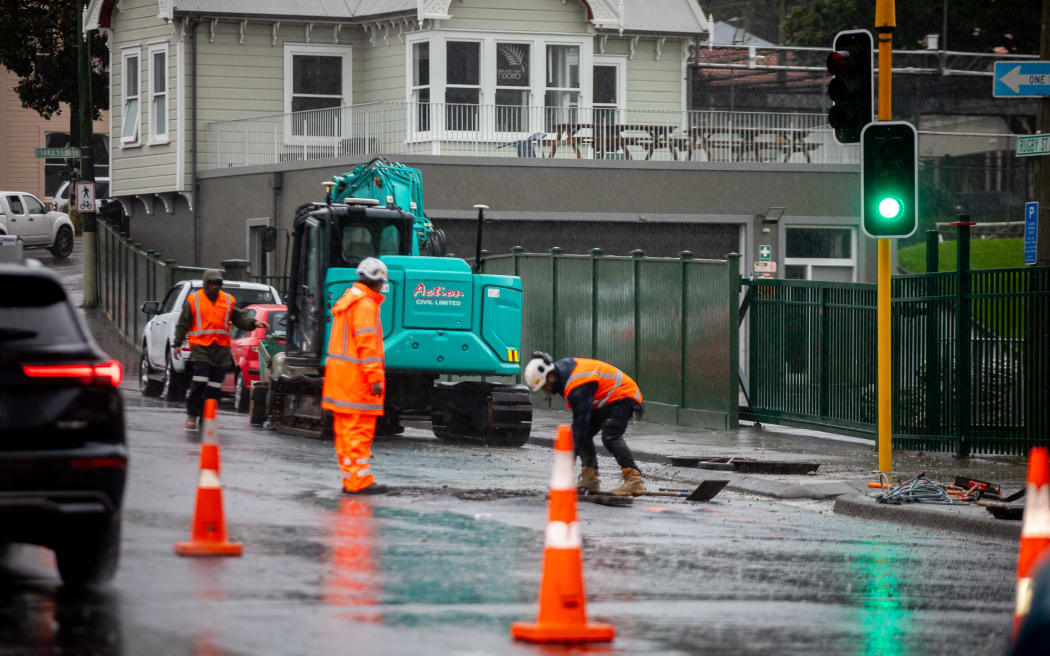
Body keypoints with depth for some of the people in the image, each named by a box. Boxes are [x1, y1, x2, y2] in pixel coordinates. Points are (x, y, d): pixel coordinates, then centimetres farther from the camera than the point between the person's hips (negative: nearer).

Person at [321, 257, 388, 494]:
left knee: (345, 429, 11)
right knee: (359, 429, -8)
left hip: (340, 372, 10)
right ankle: (358, 480, -9)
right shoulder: (365, 304, -13)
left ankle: (350, 478, 15)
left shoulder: (348, 299, 18)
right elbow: (367, 343, -20)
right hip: (356, 375, -10)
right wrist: (375, 377, -21)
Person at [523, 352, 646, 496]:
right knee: (585, 435, 2)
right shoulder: (562, 366, -3)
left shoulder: (577, 389, -33)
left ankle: (634, 480, -31)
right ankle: (590, 480, 4)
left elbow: (580, 425, -32)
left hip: (622, 396, -10)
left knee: (610, 437, -26)